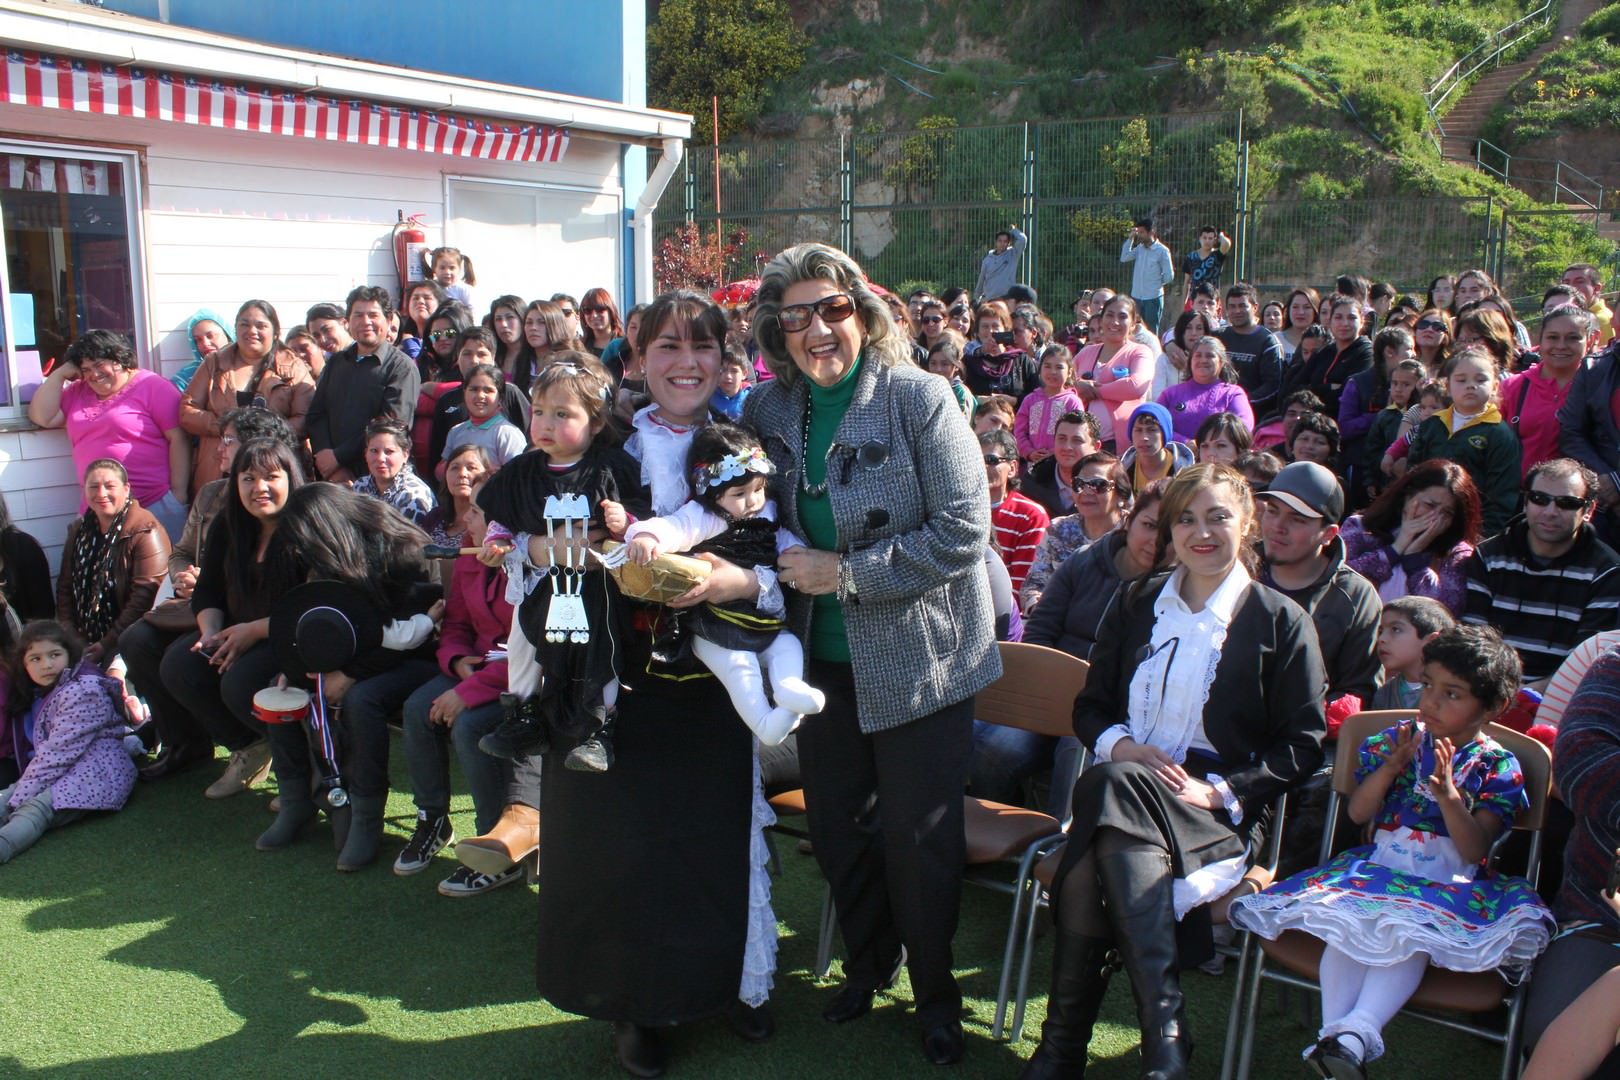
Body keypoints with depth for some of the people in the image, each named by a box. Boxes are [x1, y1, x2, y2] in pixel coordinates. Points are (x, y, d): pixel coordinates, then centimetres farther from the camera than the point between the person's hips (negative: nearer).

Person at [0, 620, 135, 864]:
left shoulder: (83, 691, -14)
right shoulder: (39, 694, 18)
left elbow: (59, 751, -19)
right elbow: (43, 749, 14)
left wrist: (20, 796, -20)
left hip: (95, 770, -10)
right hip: (63, 773, 10)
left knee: (35, 809, -33)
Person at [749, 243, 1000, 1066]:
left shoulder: (917, 396, -15)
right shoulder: (769, 409, 0)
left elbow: (962, 529, -18)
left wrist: (848, 573, -19)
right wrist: (784, 569, -7)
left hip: (919, 654, -4)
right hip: (822, 657, 5)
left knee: (918, 839, 5)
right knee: (835, 827, 16)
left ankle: (936, 995, 28)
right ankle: (867, 964, 41)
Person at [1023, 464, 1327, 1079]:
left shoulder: (1281, 622, 6)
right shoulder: (1134, 604, 17)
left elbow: (1302, 748, 3)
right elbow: (1090, 707, 19)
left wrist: (1219, 792, -12)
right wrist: (1121, 745, -5)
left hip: (1218, 813, -3)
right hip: (1123, 787, 3)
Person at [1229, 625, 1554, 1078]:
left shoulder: (1497, 767, 2)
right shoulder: (1398, 739, 8)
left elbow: (1476, 850, -8)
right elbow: (1358, 814, 2)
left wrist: (1449, 796, -23)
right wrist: (1389, 768, -13)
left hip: (1449, 885, -2)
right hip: (1378, 868, 3)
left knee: (1410, 932, -33)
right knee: (1344, 921, -27)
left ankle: (1357, 1034, -42)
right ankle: (1334, 1032, -33)